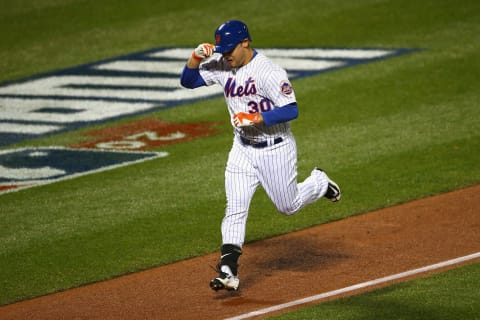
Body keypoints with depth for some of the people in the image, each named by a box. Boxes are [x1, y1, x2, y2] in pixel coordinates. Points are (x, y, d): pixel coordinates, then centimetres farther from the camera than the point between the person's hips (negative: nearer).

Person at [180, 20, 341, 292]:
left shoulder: (269, 72, -22)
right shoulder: (222, 66, -2)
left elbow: (292, 110, -26)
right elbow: (188, 81, 3)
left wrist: (256, 118, -33)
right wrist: (196, 57, -15)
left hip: (276, 149, -5)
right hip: (243, 150, 5)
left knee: (288, 206, 10)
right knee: (235, 209, -6)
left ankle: (319, 183, 40)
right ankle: (228, 271, -9)